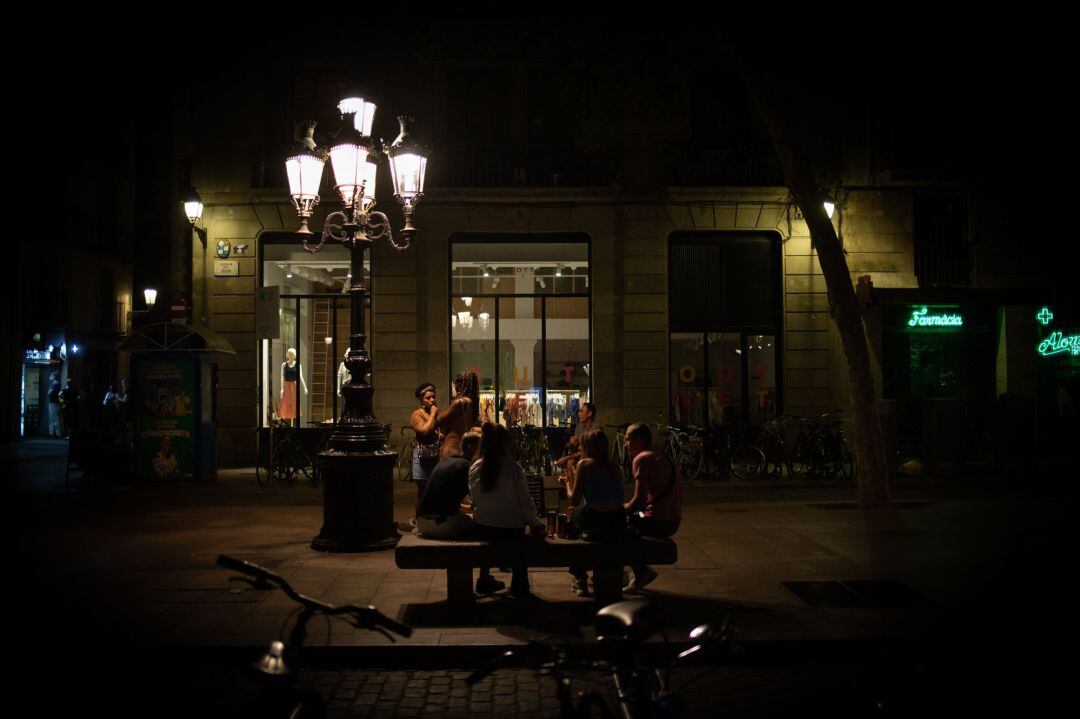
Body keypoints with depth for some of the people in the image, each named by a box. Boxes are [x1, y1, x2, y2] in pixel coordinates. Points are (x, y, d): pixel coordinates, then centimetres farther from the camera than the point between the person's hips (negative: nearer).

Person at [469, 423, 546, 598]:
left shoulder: (474, 469, -7)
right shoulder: (514, 469, -18)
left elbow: (474, 499, 3)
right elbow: (525, 502, -13)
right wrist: (535, 524, 2)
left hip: (482, 530, 3)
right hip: (510, 530, -3)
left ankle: (484, 580, 40)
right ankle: (519, 586, 33)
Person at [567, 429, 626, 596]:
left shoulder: (584, 464, 0)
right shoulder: (615, 467, 15)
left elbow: (574, 500, -2)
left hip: (594, 523, -5)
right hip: (619, 525, 5)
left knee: (573, 518, 26)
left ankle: (580, 579, 26)